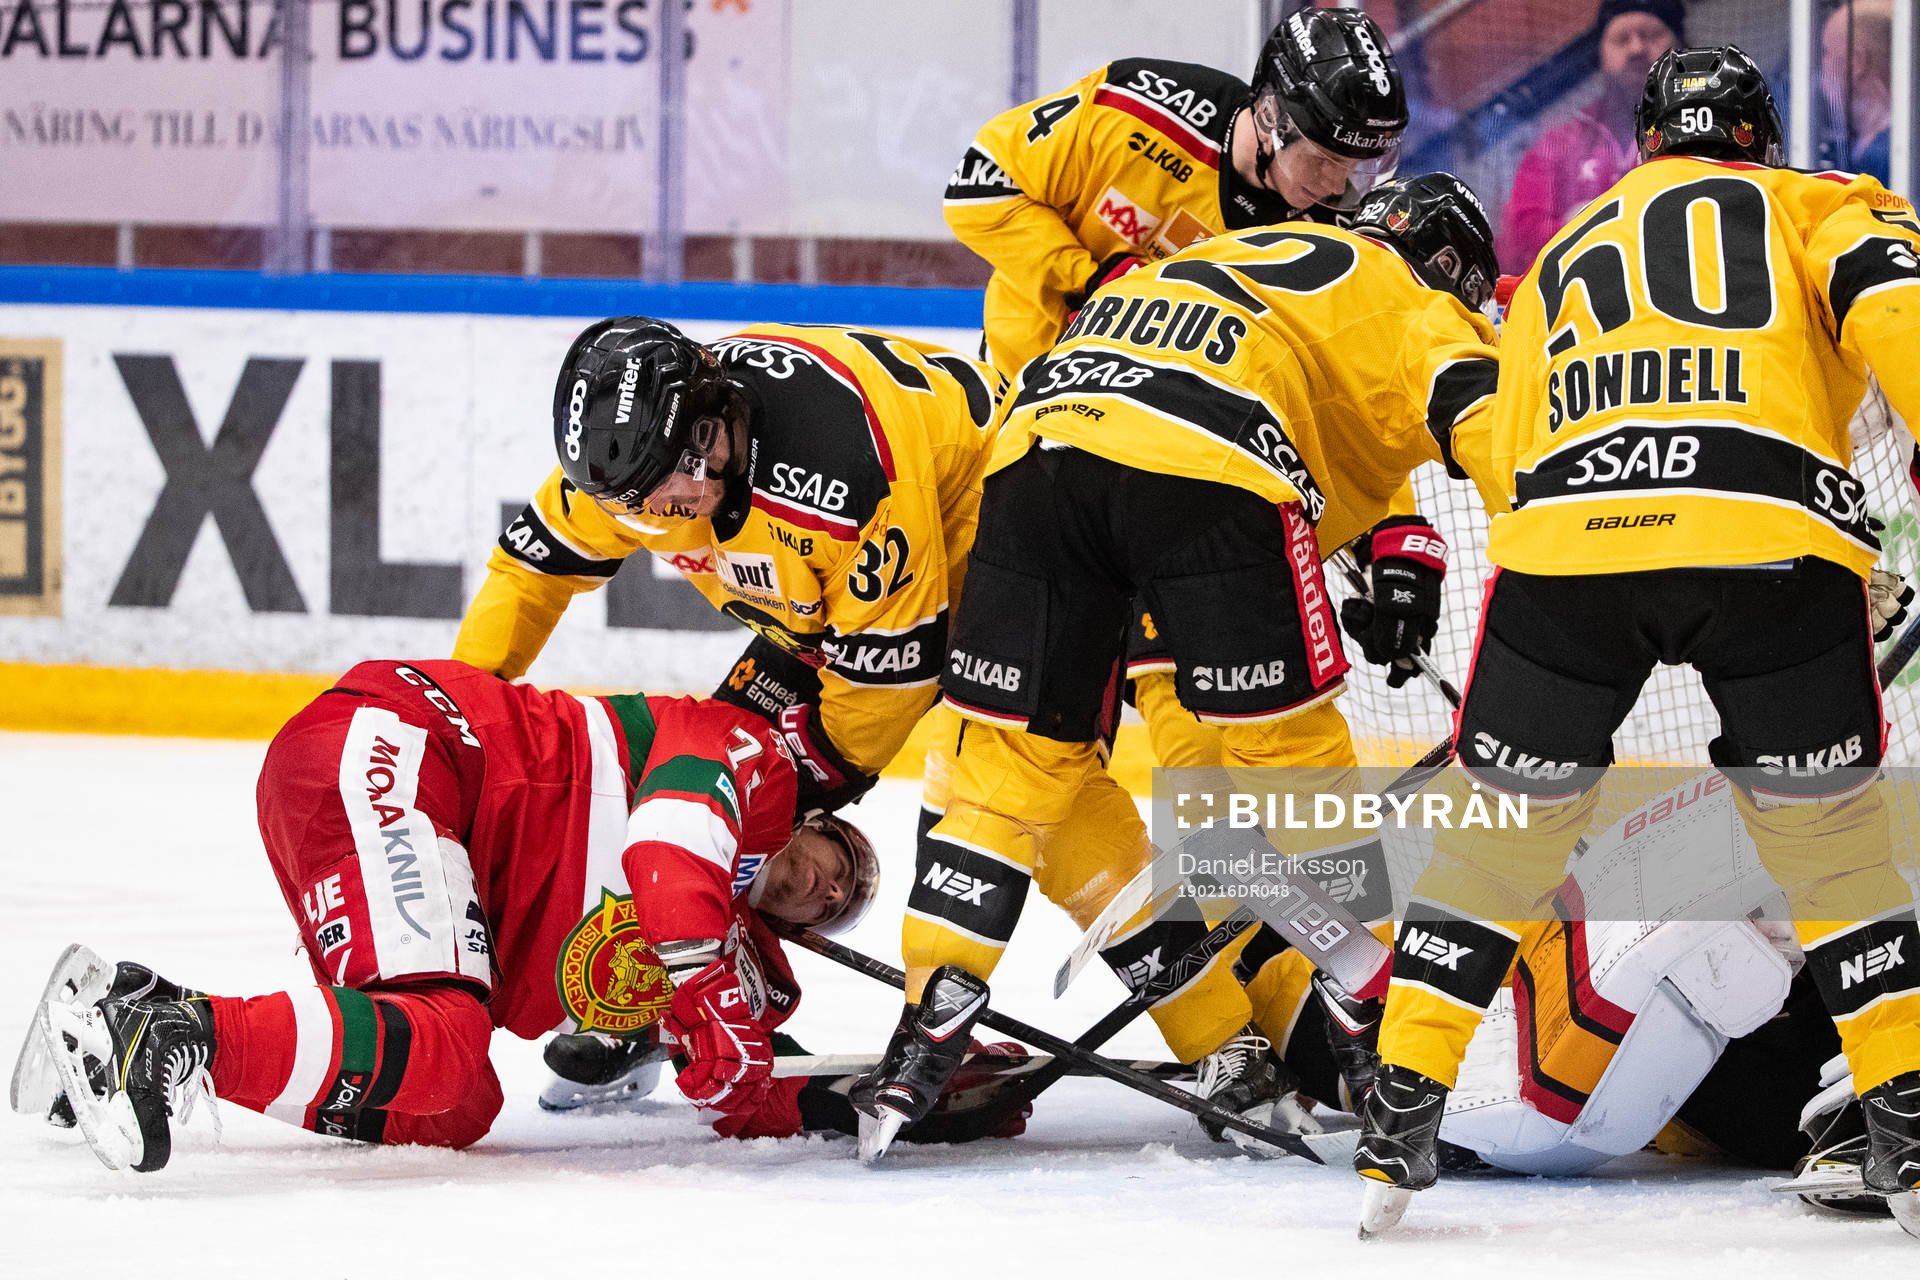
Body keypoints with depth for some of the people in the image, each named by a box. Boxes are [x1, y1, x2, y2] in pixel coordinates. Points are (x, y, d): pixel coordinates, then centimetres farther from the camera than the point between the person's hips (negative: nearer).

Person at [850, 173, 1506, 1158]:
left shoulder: (1232, 254, 42)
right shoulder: (1415, 300, 22)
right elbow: (1489, 422, 4)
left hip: (1036, 444, 5)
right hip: (1204, 461, -5)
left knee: (1017, 757, 11)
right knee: (1291, 748, 8)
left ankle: (923, 1040, 2)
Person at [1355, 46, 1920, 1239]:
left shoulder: (1561, 258, 35)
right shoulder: (1817, 204, 23)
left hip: (1564, 536, 2)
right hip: (1775, 534, -2)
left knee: (1499, 831, 18)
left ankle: (1399, 1127, 15)